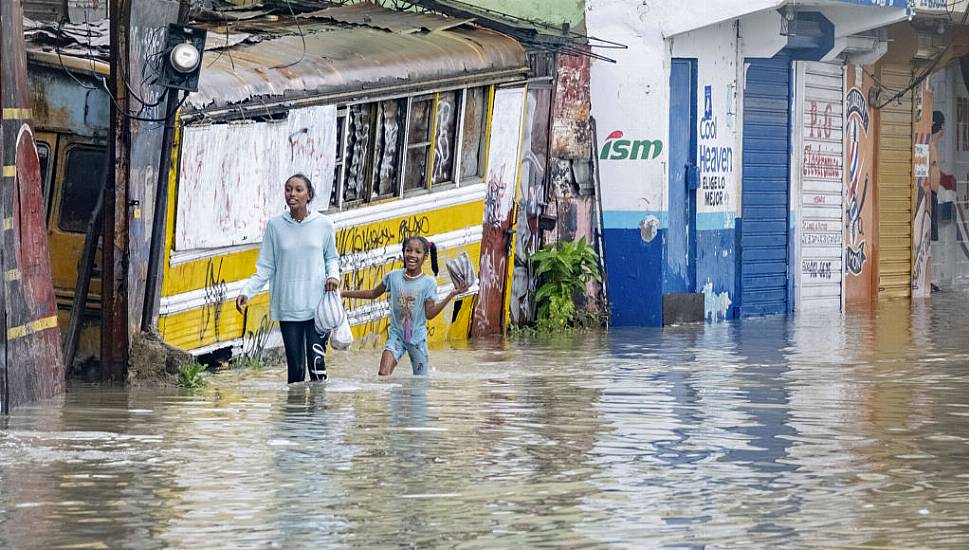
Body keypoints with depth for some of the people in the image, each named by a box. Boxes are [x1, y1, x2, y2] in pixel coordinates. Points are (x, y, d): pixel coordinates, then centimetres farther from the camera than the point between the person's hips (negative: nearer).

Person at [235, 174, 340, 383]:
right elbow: (265, 268, 6)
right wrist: (247, 292, -7)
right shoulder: (275, 225, 2)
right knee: (295, 366, 2)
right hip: (288, 308, 1)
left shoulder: (323, 224, 1)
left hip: (318, 306, -1)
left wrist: (333, 275, -6)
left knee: (317, 363, -11)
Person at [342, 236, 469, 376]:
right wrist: (343, 293, 13)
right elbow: (373, 294, 14)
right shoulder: (393, 276, -1)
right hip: (396, 334, 1)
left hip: (417, 338, -1)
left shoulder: (428, 282, -7)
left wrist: (451, 295, -21)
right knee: (383, 375, -17)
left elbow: (430, 313, -12)